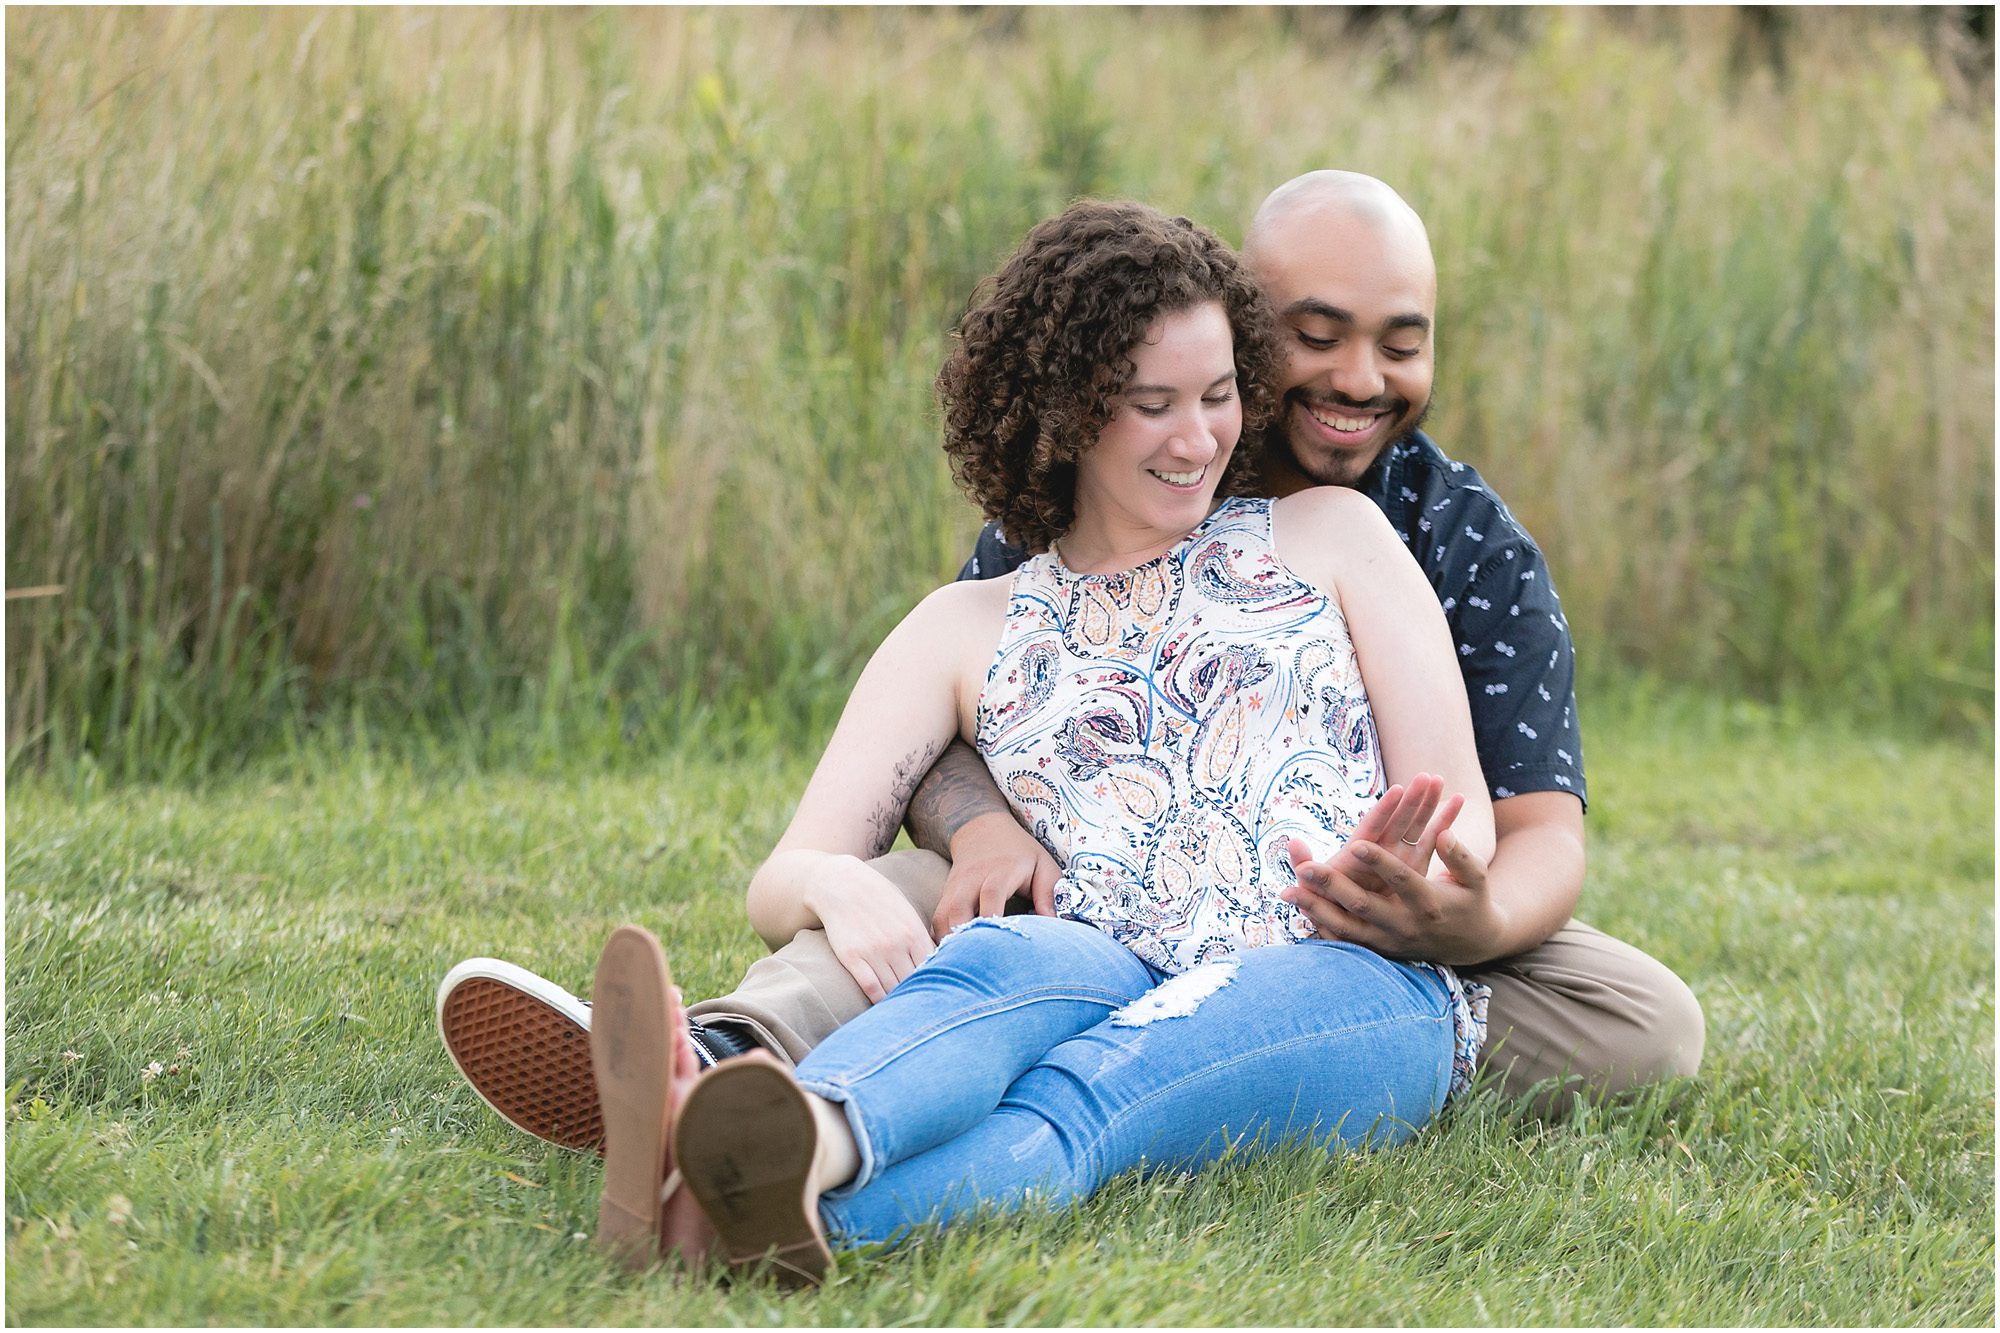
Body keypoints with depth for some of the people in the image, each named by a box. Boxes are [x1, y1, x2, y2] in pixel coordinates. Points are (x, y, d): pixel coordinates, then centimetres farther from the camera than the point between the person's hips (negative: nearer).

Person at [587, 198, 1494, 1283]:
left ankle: (798, 1193, -70)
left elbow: (1463, 814, 14)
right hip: (1124, 991, 2)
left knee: (1073, 1101, -37)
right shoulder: (968, 631, 23)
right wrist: (833, 881, -14)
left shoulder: (1328, 536, 21)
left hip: (1356, 987, -2)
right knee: (1003, 958, -38)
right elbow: (778, 885, 14)